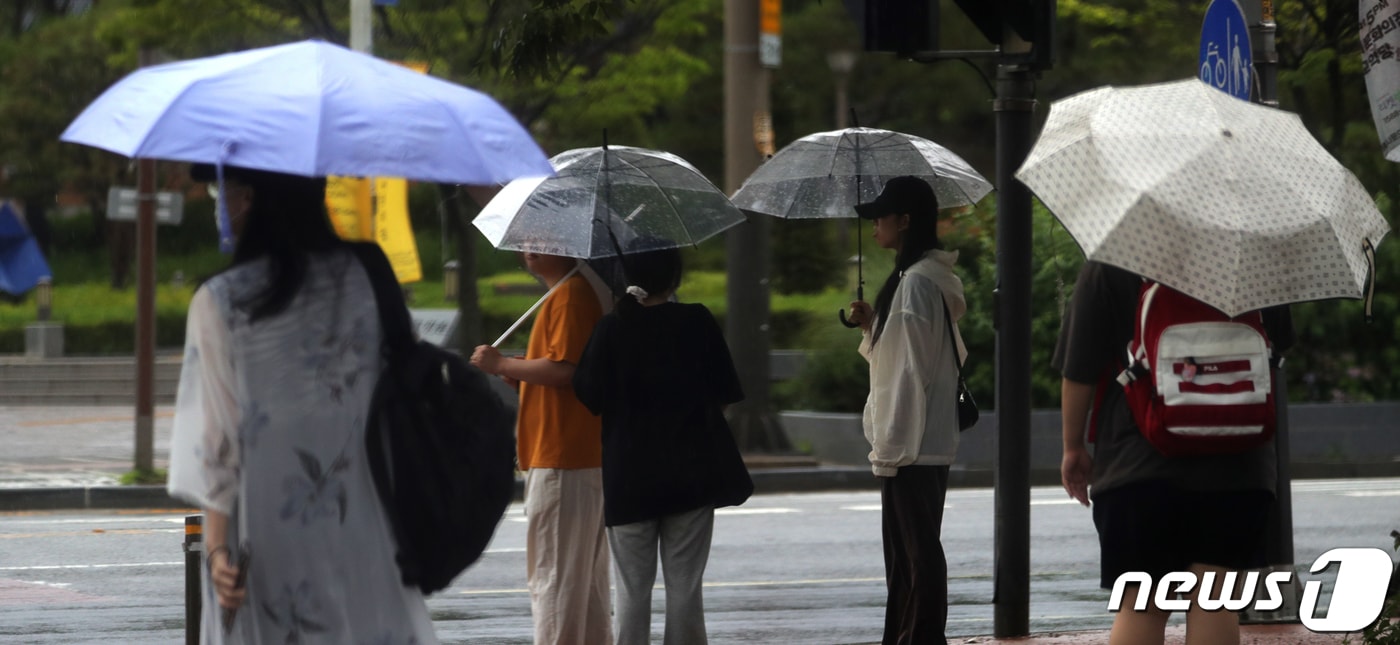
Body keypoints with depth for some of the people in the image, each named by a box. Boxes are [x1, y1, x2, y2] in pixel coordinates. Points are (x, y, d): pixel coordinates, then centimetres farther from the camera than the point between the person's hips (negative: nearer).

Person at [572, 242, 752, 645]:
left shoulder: (612, 329, -8)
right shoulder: (697, 322, -6)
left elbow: (592, 399, -4)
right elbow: (724, 396, -1)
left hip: (630, 478, 0)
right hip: (692, 474, 0)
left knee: (633, 588, 6)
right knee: (685, 585, 5)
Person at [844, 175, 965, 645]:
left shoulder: (916, 283, -16)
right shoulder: (930, 279, 15)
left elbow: (911, 371, -19)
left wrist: (892, 447, -19)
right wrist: (872, 328, 9)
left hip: (911, 447, -10)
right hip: (926, 444, 10)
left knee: (919, 552, -7)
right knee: (904, 553, 15)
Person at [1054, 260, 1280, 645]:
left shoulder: (1105, 270, -4)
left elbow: (1079, 372, -4)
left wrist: (1074, 448, 9)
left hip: (1138, 465, -2)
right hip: (1234, 467, 2)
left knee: (1139, 608, 1)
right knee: (1215, 604, 2)